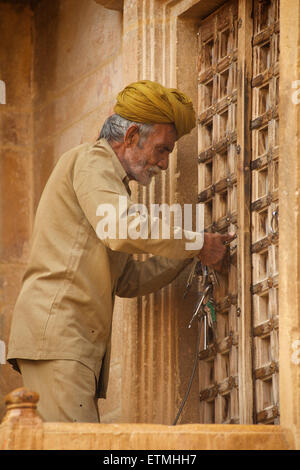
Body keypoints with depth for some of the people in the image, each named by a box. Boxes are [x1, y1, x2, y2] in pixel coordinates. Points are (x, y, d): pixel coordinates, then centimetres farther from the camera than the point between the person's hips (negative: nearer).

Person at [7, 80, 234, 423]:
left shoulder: (108, 177, 31)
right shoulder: (93, 159, 1)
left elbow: (127, 281, 27)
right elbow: (122, 229, -19)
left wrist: (187, 254, 16)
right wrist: (197, 243, -8)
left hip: (82, 342, 10)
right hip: (56, 333, -10)